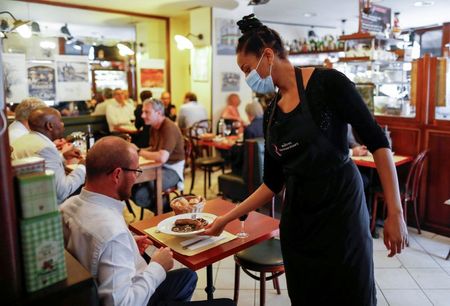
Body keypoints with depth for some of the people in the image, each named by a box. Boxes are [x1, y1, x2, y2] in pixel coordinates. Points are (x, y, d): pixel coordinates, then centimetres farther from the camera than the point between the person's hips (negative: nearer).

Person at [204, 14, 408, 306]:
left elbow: (377, 141, -12)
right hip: (297, 218, 6)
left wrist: (395, 212, -16)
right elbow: (272, 183, 9)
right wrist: (227, 218, 10)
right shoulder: (271, 114, 7)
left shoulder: (327, 82, -10)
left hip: (341, 208, -5)